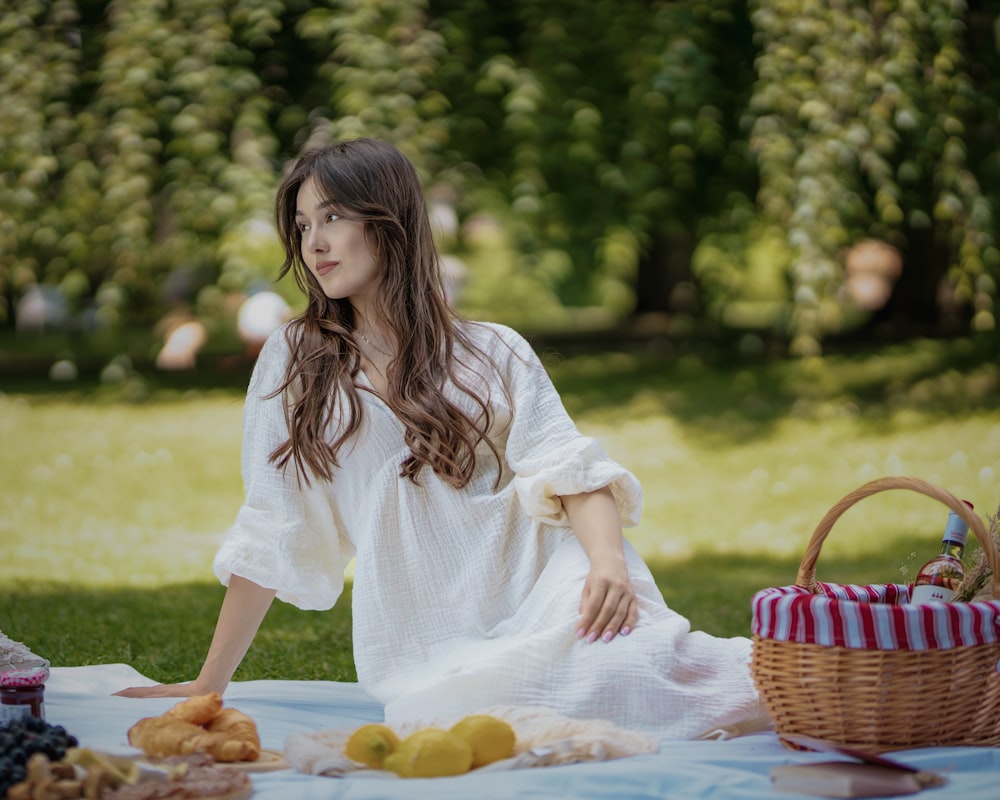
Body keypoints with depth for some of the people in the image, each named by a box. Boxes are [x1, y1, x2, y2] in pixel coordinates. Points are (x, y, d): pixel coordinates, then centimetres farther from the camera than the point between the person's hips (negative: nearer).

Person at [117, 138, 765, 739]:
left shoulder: (495, 354, 13)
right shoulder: (294, 361, 14)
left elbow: (569, 471, -2)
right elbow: (270, 538, 16)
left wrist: (609, 561, -24)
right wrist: (209, 685, 15)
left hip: (537, 596, 0)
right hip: (431, 654, 0)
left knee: (615, 667, -34)